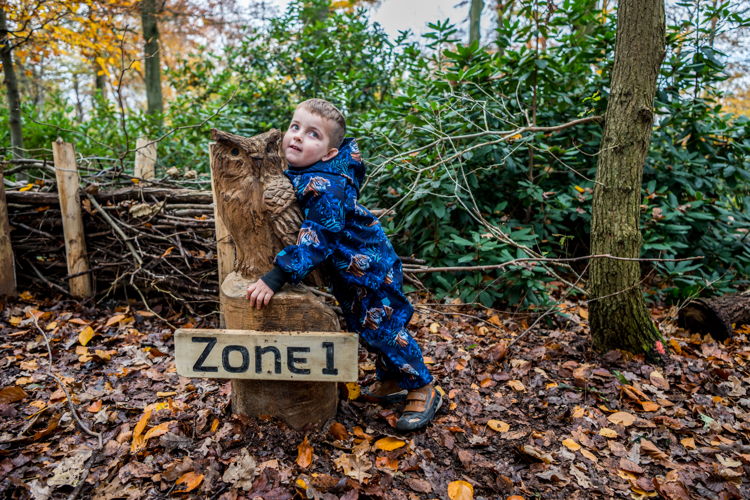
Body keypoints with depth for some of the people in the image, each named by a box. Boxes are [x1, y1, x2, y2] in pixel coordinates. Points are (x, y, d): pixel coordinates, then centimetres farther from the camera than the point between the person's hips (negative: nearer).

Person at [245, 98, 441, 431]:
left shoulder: (325, 187, -31)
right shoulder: (298, 173, -2)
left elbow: (317, 239, -37)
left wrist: (277, 276, -40)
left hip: (368, 264, -9)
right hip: (347, 269, 9)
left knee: (380, 328, -2)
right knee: (364, 326, 19)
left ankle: (423, 391, 17)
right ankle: (390, 382, 39)